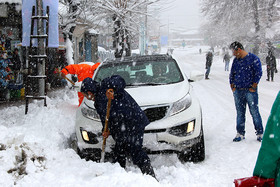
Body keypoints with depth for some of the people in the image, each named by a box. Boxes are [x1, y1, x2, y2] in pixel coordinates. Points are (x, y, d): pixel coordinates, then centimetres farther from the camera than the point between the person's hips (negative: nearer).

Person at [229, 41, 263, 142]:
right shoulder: (236, 60, 13)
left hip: (250, 91, -5)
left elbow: (258, 73, -6)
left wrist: (253, 86, -8)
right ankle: (240, 133, 14)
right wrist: (232, 85, 10)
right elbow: (232, 74, 20)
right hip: (238, 91, 5)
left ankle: (260, 133, 6)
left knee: (254, 112, -4)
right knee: (240, 113, 7)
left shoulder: (253, 58, -4)